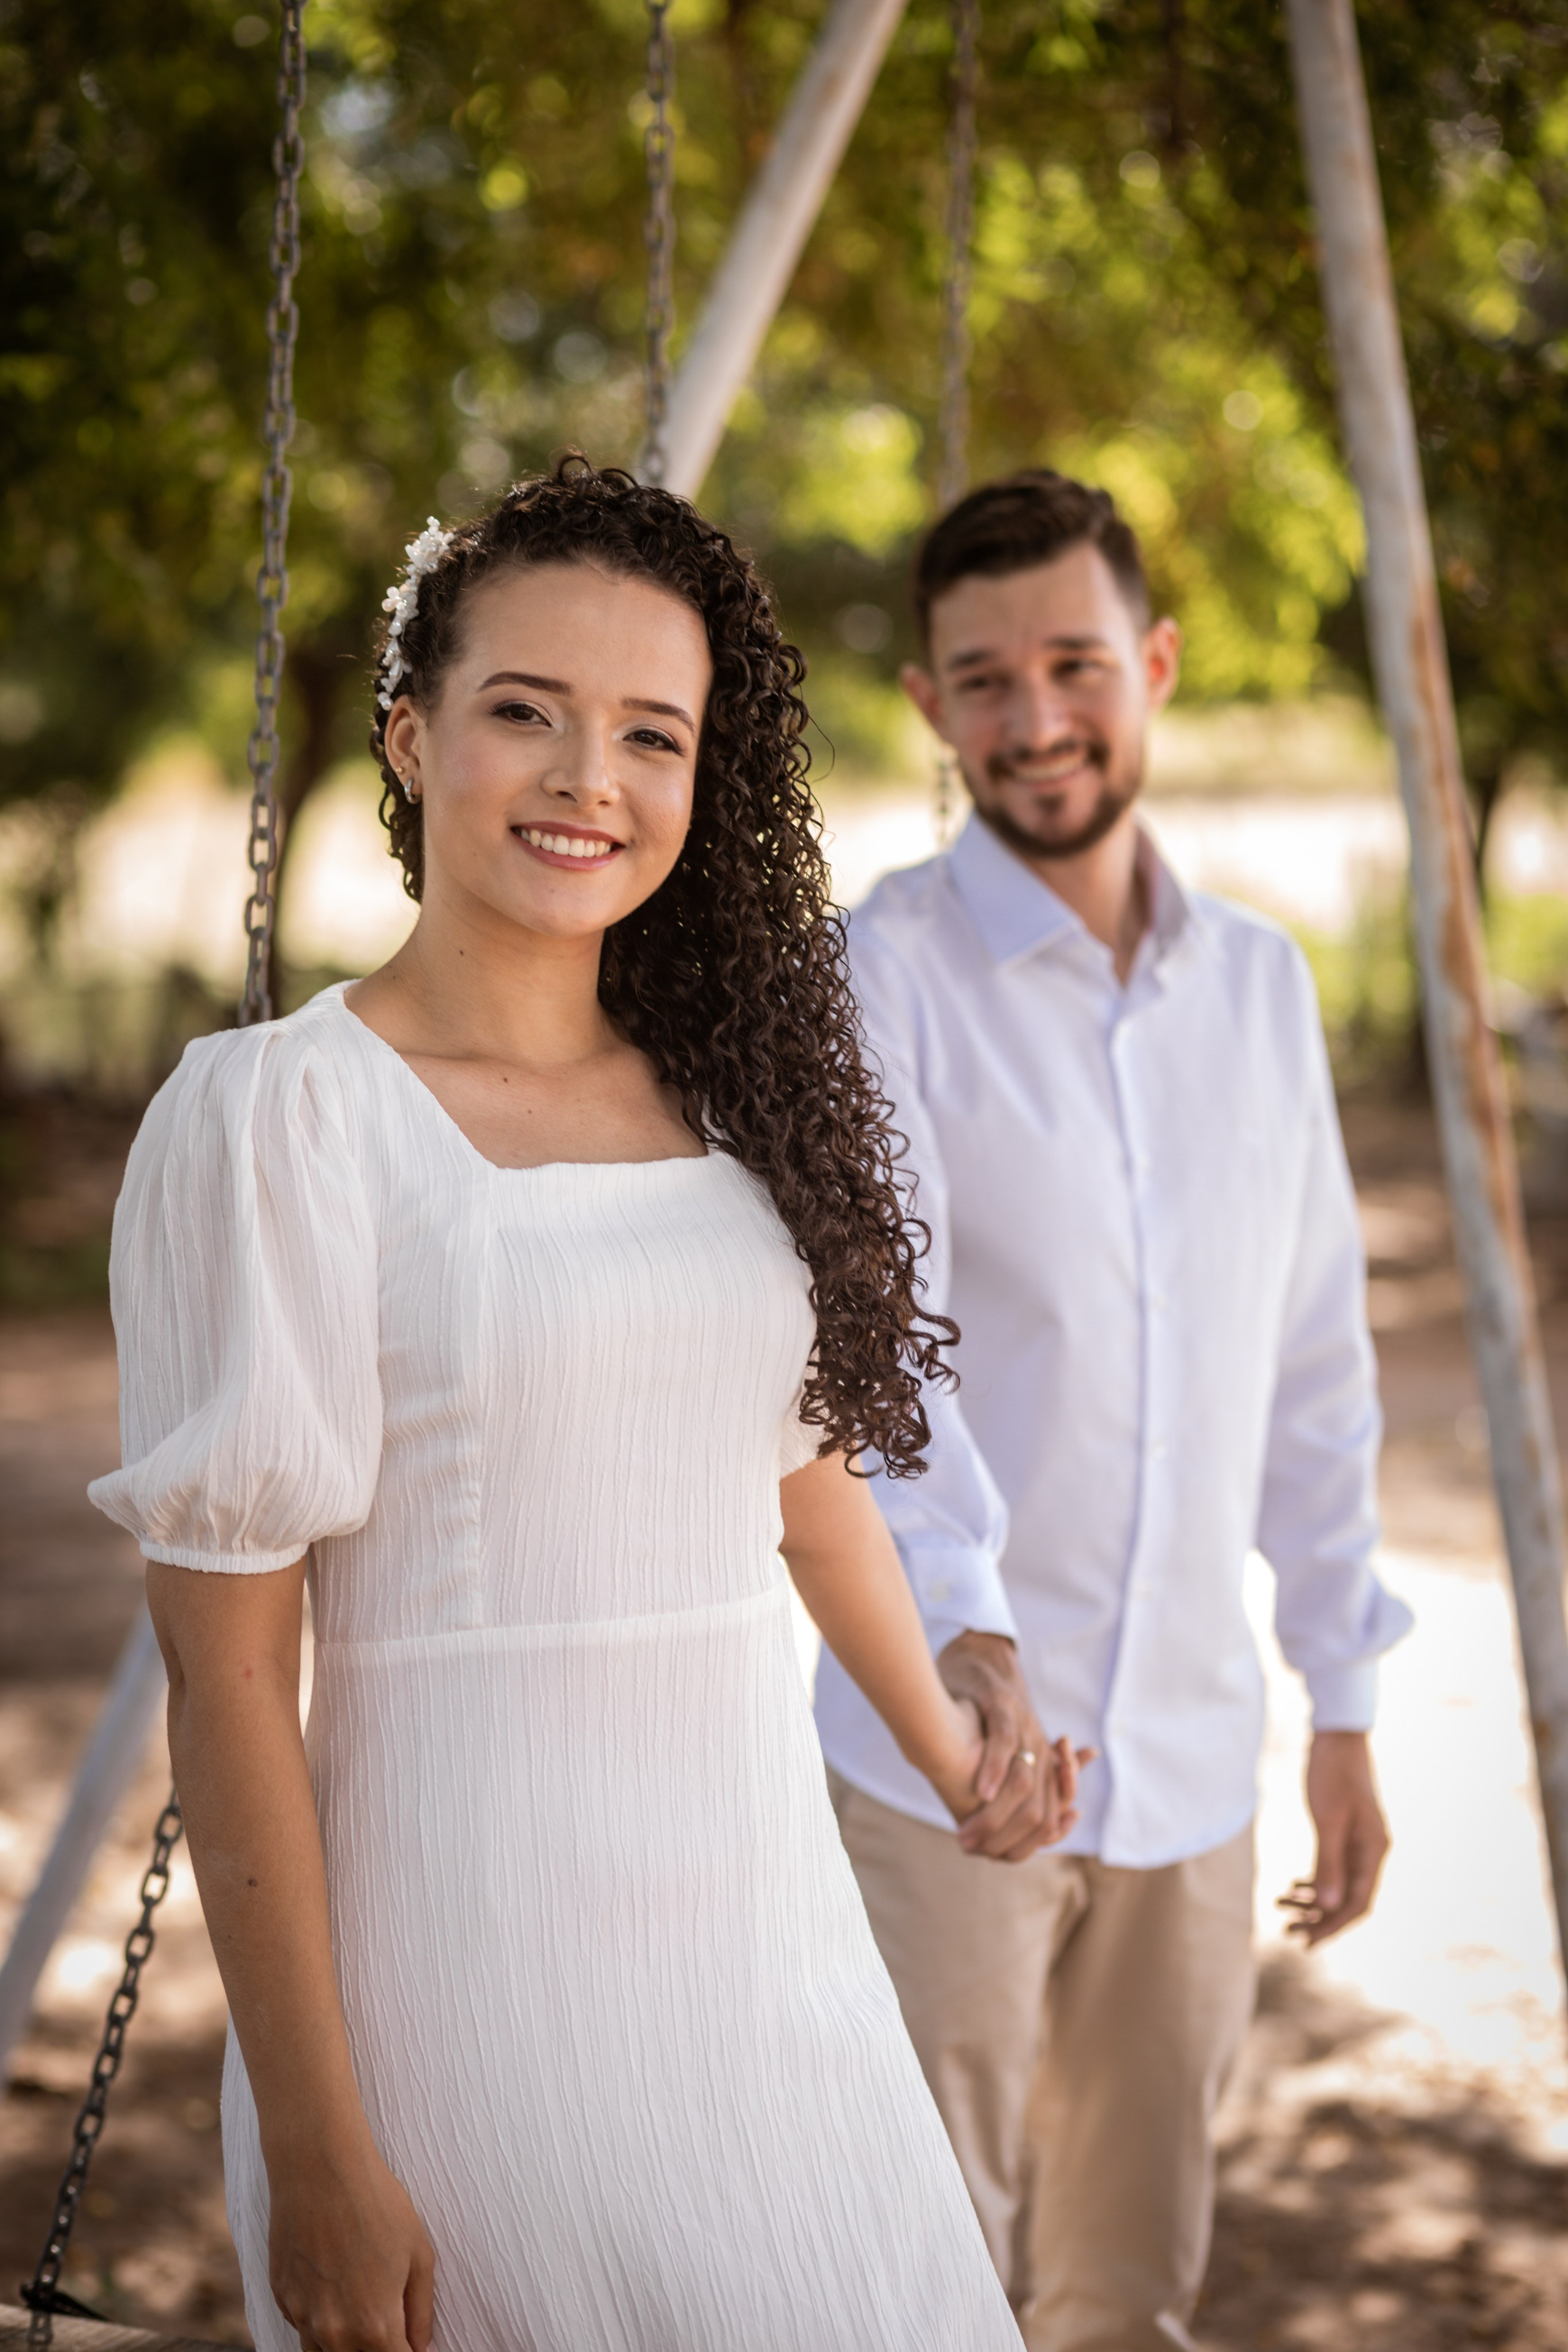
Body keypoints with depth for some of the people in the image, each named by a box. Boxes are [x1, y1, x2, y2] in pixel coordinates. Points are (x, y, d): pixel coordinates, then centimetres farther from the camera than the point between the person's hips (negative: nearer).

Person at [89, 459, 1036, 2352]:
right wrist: (314, 2155, -14)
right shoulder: (273, 1116, -11)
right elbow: (225, 1666, -13)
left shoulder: (736, 1089, 6)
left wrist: (944, 1746, 35)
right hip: (468, 1964, -5)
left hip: (764, 1920, 6)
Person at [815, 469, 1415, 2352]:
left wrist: (1344, 1703, 13)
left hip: (1192, 1762, 5)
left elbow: (1314, 1368, 13)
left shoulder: (1261, 981, 8)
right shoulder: (878, 977, -10)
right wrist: (963, 1623, -41)